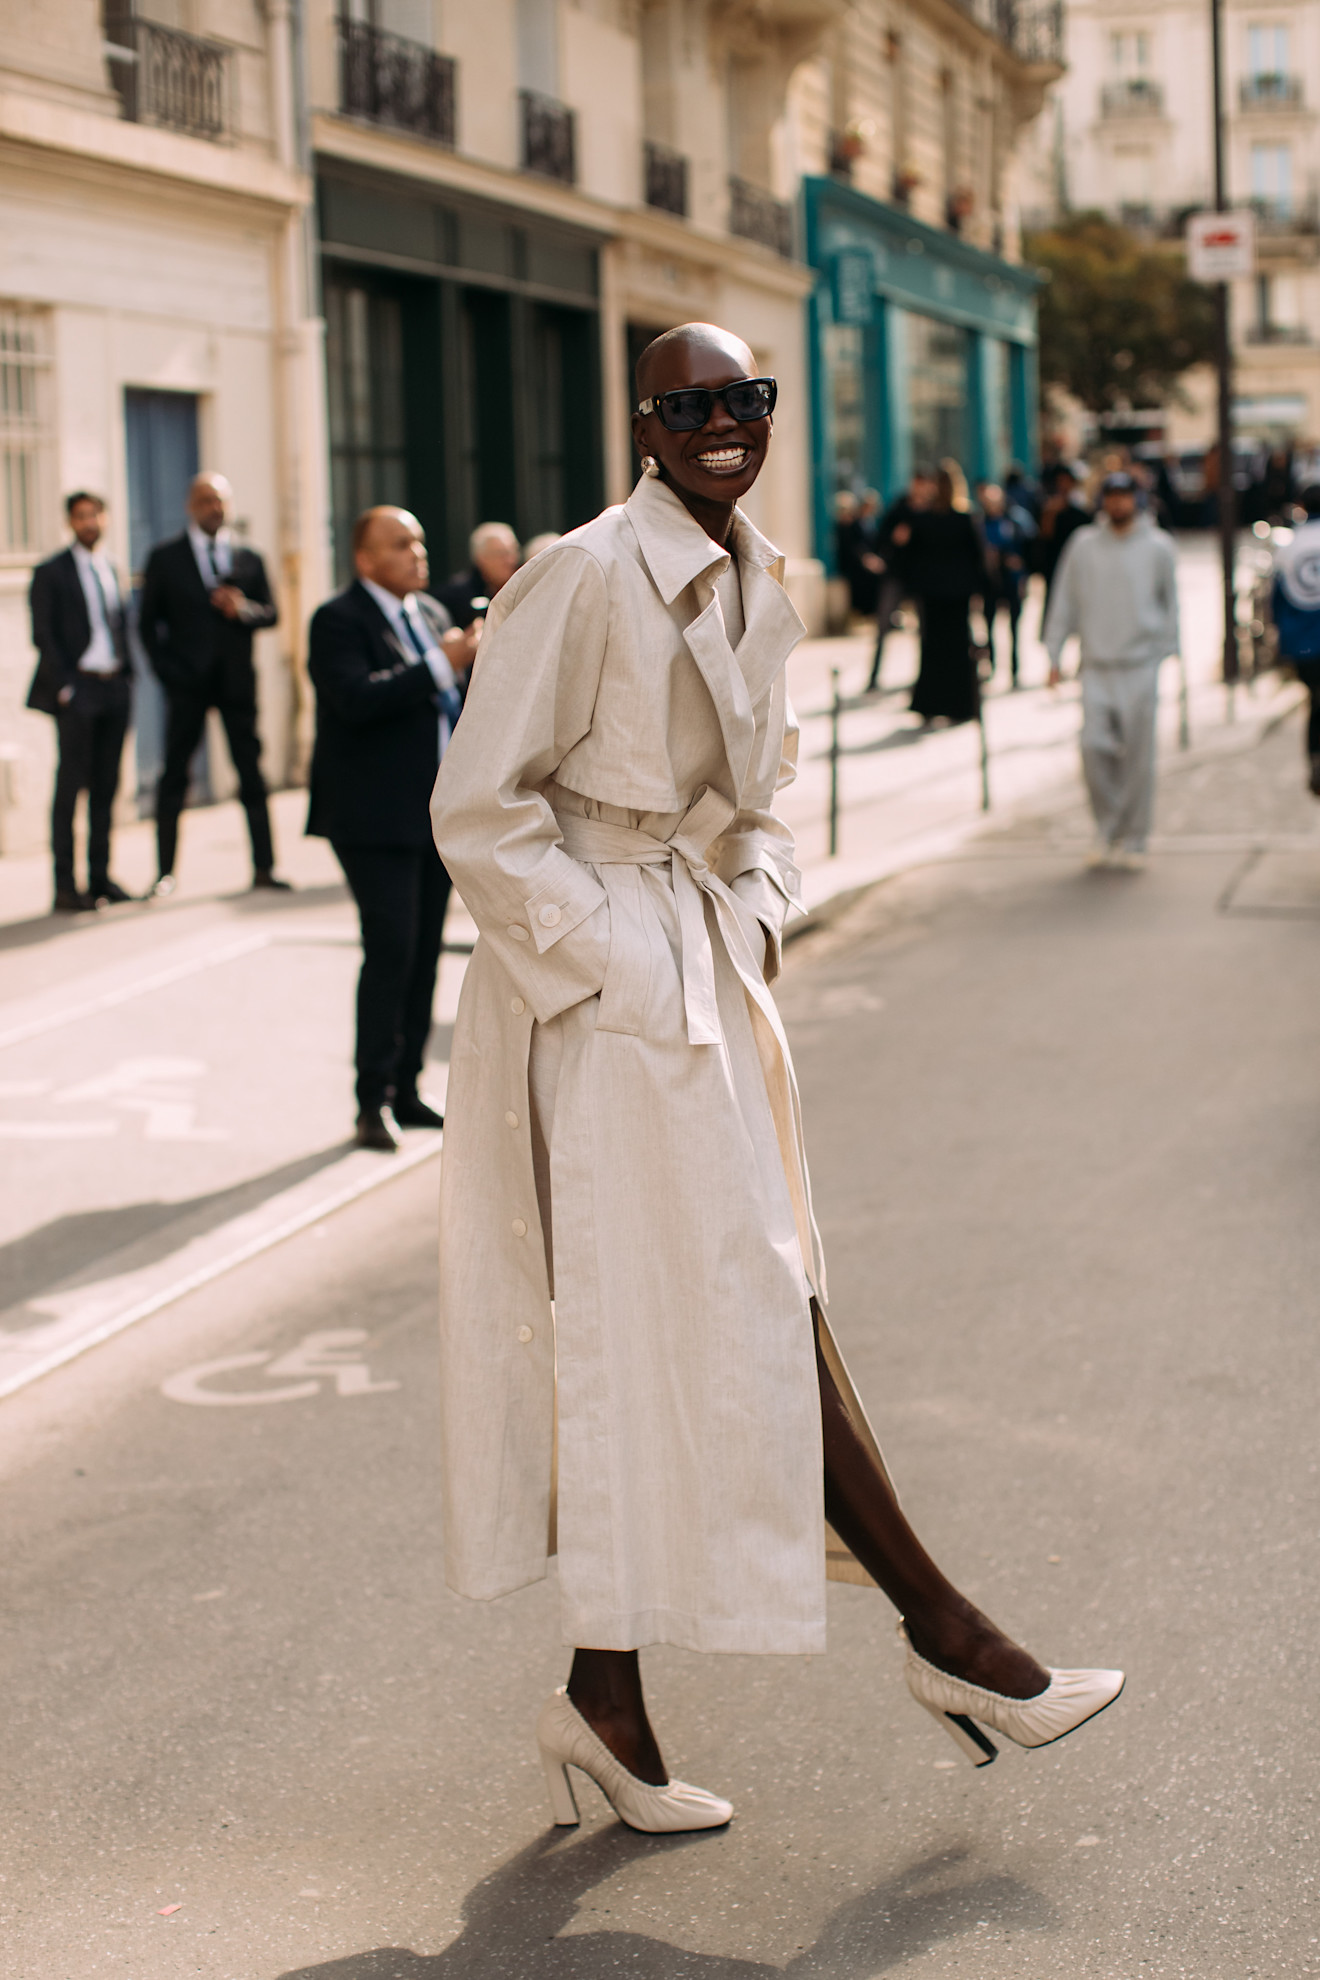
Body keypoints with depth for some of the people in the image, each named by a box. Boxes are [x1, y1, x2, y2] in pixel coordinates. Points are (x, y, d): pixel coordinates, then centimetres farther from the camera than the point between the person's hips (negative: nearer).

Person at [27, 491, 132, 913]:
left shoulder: (111, 569, 16)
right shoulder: (51, 573, -2)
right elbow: (43, 637, -6)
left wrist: (125, 674, 9)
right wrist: (65, 687, -12)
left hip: (114, 689, 6)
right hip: (78, 690, -6)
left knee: (106, 787, 7)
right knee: (70, 784, -6)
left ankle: (100, 877, 13)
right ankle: (65, 886, -5)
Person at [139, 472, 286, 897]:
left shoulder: (248, 559, 12)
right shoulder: (165, 558, 6)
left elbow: (271, 613, 10)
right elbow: (148, 620, 6)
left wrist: (244, 609, -12)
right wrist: (166, 670, -5)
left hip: (236, 681, 2)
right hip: (187, 682, -2)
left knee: (251, 774, 1)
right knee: (174, 775, -1)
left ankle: (263, 868, 5)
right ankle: (165, 872, 4)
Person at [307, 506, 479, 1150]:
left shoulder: (432, 613, 15)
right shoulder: (339, 620, -9)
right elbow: (357, 697, -25)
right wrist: (439, 665, -25)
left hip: (437, 815, 8)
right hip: (375, 817, -7)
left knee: (425, 953, 9)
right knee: (390, 952, -11)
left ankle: (407, 1091, 17)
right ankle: (374, 1102, -4)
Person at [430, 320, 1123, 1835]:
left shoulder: (759, 589, 11)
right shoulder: (586, 577, -14)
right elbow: (478, 807, -15)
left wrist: (756, 915, 6)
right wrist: (607, 962, -15)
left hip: (709, 982, 9)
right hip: (601, 989, -8)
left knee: (650, 1336, 10)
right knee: (749, 1315, -1)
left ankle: (604, 1697, 19)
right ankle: (941, 1632, 10)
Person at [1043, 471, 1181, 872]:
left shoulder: (1158, 547, 2)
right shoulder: (1083, 545, 5)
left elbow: (1171, 604, 9)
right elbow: (1064, 602, 10)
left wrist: (1166, 653, 3)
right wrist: (1054, 656, 6)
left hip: (1141, 663, -1)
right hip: (1096, 662, 1)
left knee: (1138, 756, -1)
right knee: (1094, 746, -9)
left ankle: (1133, 839, 9)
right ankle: (1107, 828, 9)